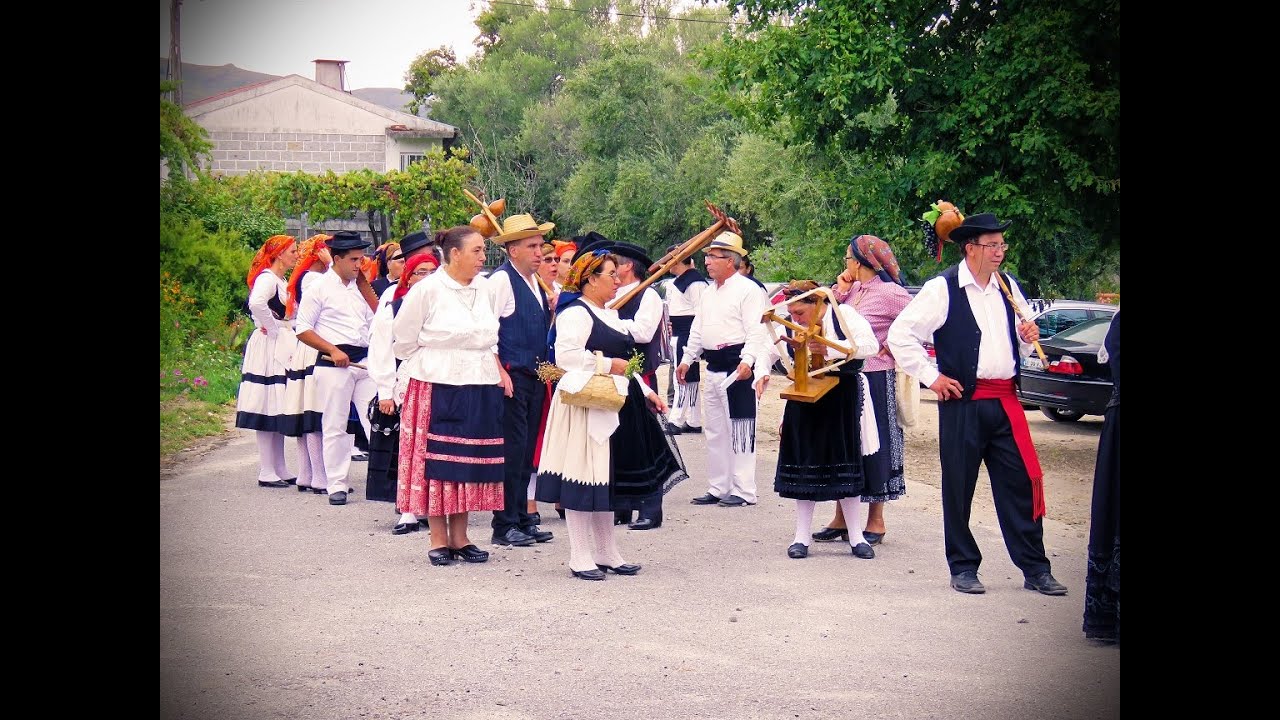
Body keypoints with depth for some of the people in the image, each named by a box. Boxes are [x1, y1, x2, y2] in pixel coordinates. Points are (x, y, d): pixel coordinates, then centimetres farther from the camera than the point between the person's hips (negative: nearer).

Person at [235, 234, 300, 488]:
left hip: (281, 350, 9)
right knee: (268, 409, -6)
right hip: (269, 349, -9)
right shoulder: (267, 278, -13)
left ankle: (280, 470, 15)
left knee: (278, 411, 11)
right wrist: (273, 329, -20)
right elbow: (256, 303, -31)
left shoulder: (281, 280, 17)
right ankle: (266, 473, -4)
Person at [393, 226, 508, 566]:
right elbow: (404, 340, 0)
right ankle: (439, 539, 7)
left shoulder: (483, 288, 8)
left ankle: (460, 536, 16)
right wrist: (427, 368, 6)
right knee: (437, 462, -1)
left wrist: (498, 370, 5)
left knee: (471, 462, 7)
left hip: (480, 386, 5)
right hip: (438, 387, -5)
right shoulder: (427, 289, -7)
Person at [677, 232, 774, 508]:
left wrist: (747, 360, -27)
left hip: (737, 367, -9)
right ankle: (719, 488, 22)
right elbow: (698, 329, 24)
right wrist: (687, 359, 20)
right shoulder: (709, 292, 17)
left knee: (739, 431, -6)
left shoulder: (748, 290, -10)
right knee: (714, 431, 13)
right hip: (713, 368, 9)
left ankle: (743, 491, -2)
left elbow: (756, 331, -17)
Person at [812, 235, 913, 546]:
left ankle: (876, 521, 12)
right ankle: (841, 519, 21)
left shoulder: (889, 293, -13)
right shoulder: (852, 290, 9)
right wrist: (839, 291, 2)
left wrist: (895, 345, -10)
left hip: (876, 380, -8)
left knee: (873, 448, 2)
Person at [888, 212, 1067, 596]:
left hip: (1005, 401, 5)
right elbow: (900, 334, -8)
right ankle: (963, 567, 16)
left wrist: (1028, 338, 2)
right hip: (963, 402, -5)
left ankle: (1035, 568, 9)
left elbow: (1020, 343, 25)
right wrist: (931, 377, -9)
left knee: (1021, 482, 3)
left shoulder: (1008, 287, 12)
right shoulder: (943, 288, -7)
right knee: (958, 487, 4)